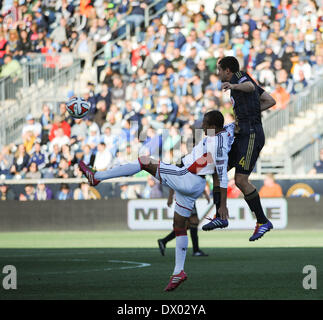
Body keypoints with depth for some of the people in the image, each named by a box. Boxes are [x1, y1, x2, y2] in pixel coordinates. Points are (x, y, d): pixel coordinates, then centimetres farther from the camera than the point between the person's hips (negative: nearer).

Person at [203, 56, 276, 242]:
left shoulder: (239, 76, -3)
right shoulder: (247, 81, 23)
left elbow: (251, 87, -29)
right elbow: (271, 101, 21)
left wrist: (234, 86, -48)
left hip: (251, 135, -11)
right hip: (242, 137, 11)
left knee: (241, 181, -15)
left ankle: (263, 221, -7)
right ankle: (220, 217, 10)